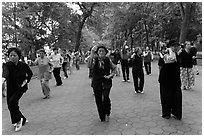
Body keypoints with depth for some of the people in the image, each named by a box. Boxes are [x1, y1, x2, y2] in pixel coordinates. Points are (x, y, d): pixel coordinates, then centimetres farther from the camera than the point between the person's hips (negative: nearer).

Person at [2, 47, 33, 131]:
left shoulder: (23, 65, -11)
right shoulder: (7, 65, -12)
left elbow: (30, 73, 8)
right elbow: (5, 73, -34)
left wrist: (26, 80, -8)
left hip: (20, 88, -3)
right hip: (11, 88, 3)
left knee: (11, 102, -22)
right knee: (11, 106, 8)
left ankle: (18, 120, 0)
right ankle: (23, 120, 32)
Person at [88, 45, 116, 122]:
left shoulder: (108, 60, 0)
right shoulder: (95, 60, -2)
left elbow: (114, 68, 14)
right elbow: (90, 66, -24)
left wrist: (110, 75, -2)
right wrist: (91, 56, -35)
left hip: (106, 82, -1)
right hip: (97, 83, 1)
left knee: (105, 97, -21)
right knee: (98, 101, 7)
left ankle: (107, 114, 7)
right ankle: (102, 117, 28)